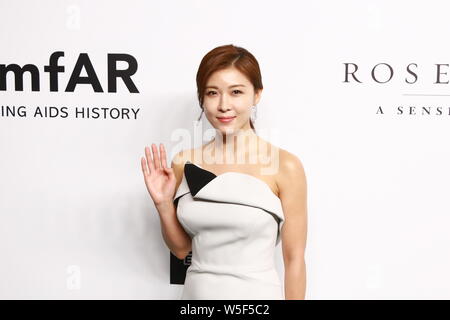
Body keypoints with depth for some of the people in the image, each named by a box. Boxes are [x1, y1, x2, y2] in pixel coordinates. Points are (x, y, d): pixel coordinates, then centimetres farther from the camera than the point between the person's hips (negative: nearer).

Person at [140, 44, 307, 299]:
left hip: (255, 292, -3)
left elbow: (294, 259, -9)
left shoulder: (285, 166, -15)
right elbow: (181, 249, 5)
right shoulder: (184, 163, -4)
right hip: (196, 290, 3)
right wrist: (163, 204, -11)